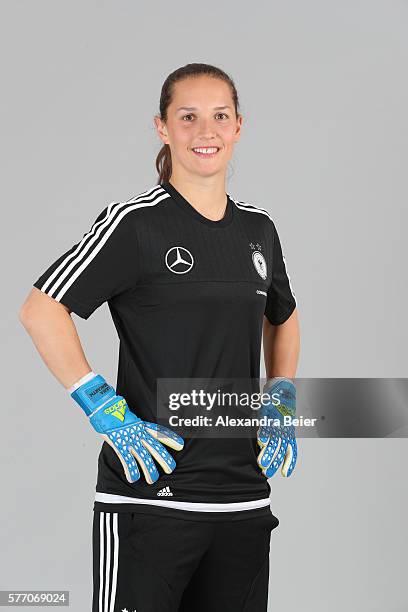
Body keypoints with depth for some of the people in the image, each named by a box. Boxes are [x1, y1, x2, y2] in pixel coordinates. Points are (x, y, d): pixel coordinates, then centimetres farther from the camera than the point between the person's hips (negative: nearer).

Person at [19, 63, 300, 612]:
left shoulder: (259, 228, 10)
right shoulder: (136, 223, -7)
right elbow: (40, 311, -11)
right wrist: (105, 411, -14)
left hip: (244, 495, 6)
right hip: (151, 493, -5)